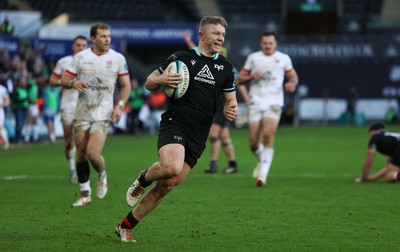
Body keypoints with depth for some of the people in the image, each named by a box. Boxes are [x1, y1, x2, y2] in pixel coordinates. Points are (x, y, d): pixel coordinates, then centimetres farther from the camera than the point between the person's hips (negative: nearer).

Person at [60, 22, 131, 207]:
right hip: (82, 113, 2)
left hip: (103, 114, -2)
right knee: (81, 154, 4)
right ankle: (85, 193, 18)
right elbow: (64, 80, 4)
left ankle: (102, 176, 17)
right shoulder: (80, 57, 0)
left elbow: (126, 85, 6)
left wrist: (120, 106, -8)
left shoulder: (118, 59, 0)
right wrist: (73, 83, -19)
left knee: (93, 153, -16)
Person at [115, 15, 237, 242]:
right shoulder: (181, 58, 2)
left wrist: (231, 109, -2)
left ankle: (126, 227, 15)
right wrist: (161, 81, -15)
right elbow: (149, 83, 9)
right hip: (174, 124, -4)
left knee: (166, 187, 1)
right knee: (172, 167, -33)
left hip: (198, 137, 4)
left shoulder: (226, 67, 13)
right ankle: (143, 179, 2)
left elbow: (231, 98, 22)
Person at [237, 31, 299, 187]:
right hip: (256, 102, 2)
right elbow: (239, 80, 11)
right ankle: (263, 160, 30)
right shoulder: (253, 58, 10)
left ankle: (263, 175, -22)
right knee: (253, 143, -5)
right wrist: (251, 77, -9)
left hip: (274, 103, -2)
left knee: (268, 135, -22)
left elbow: (293, 76, 18)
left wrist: (292, 83, -6)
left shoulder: (284, 58, 8)